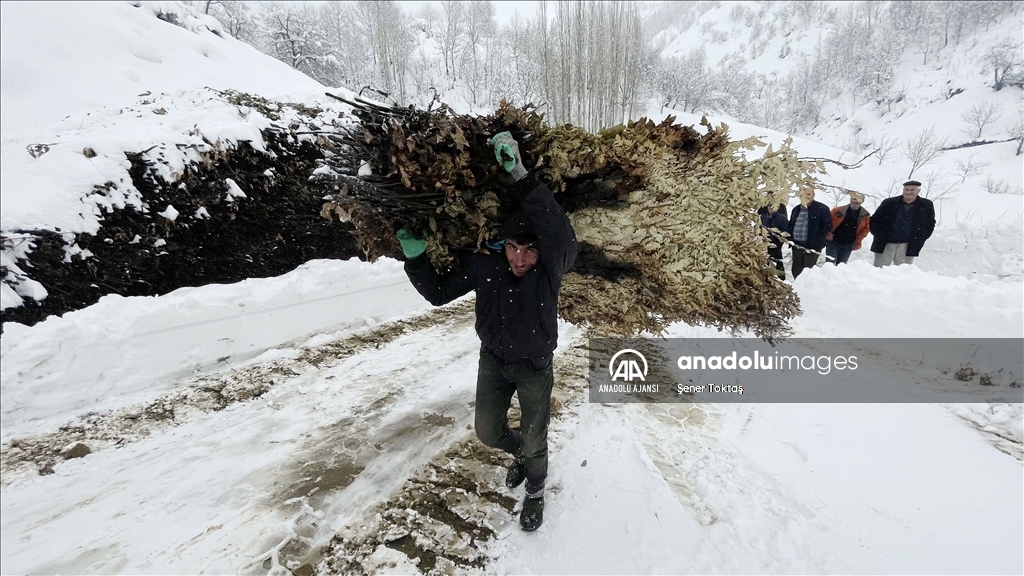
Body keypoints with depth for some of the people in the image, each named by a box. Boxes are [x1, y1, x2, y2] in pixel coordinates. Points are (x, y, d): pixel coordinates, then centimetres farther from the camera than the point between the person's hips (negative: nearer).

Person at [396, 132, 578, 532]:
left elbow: (561, 233, -51)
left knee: (534, 440, 13)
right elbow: (439, 292, -8)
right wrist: (415, 257, -24)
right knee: (488, 432, 18)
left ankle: (535, 492, 47)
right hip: (493, 360, 3)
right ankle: (520, 454, 54)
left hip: (534, 366, -3)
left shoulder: (551, 269, -28)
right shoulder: (482, 265, -20)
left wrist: (519, 176, -57)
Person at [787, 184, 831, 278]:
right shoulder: (796, 209, 14)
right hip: (796, 246, 6)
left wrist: (816, 240, -14)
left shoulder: (822, 208, -5)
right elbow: (790, 226, 24)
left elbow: (827, 225, -8)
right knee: (796, 270, 13)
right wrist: (791, 238, 9)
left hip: (812, 247, -6)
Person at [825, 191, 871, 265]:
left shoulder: (865, 215, -2)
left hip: (848, 245, 3)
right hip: (833, 242, -2)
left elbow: (865, 228, 8)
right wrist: (828, 234, -9)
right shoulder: (838, 210, -9)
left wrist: (858, 241, -2)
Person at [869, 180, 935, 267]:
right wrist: (879, 235, 0)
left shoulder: (926, 205, 6)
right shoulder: (889, 203, 1)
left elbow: (930, 224, 16)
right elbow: (874, 220, 7)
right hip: (885, 245, -1)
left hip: (908, 247, 1)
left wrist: (919, 239, 6)